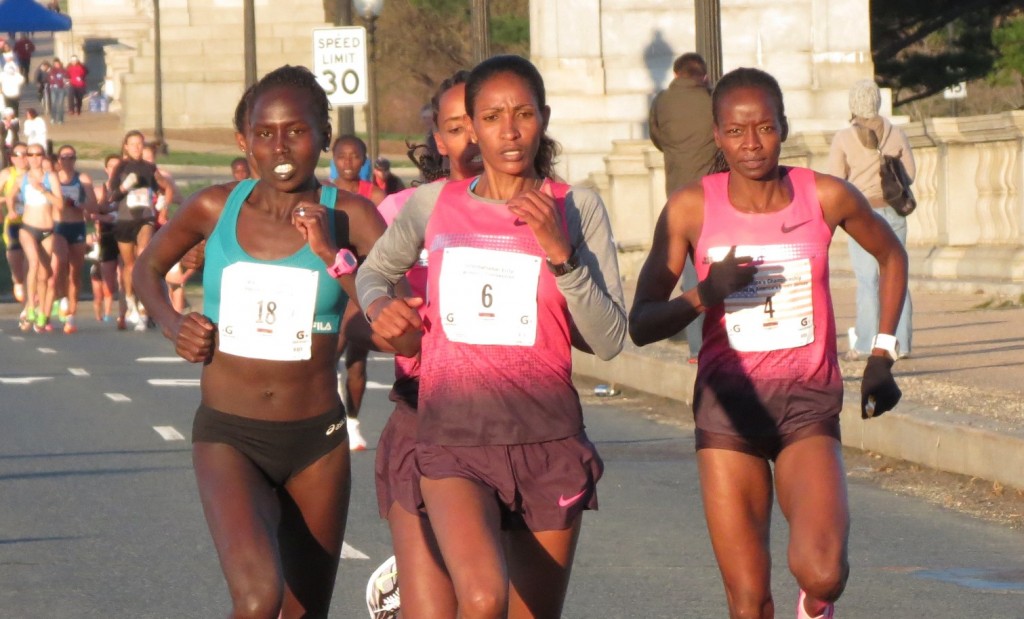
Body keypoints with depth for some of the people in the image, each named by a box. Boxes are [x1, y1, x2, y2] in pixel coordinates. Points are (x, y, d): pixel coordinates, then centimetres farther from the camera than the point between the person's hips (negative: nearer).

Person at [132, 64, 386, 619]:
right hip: (228, 437, -1)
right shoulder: (216, 208, -2)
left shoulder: (348, 217, -5)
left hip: (317, 440, 1)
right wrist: (171, 324, 0)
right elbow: (147, 268, 18)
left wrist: (333, 255, -22)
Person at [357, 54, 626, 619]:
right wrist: (379, 305, 4)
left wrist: (560, 251, -14)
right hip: (453, 433, -1)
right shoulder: (432, 204, 6)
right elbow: (375, 270, 26)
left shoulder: (577, 209, 2)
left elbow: (609, 340, -3)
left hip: (548, 441, 1)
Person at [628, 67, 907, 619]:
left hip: (808, 405, 0)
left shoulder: (825, 197, -4)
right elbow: (640, 325, -4)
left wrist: (882, 355, 10)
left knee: (819, 570, -22)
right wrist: (705, 295, -22)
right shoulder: (691, 209, -5)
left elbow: (891, 256, 17)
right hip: (728, 405, 0)